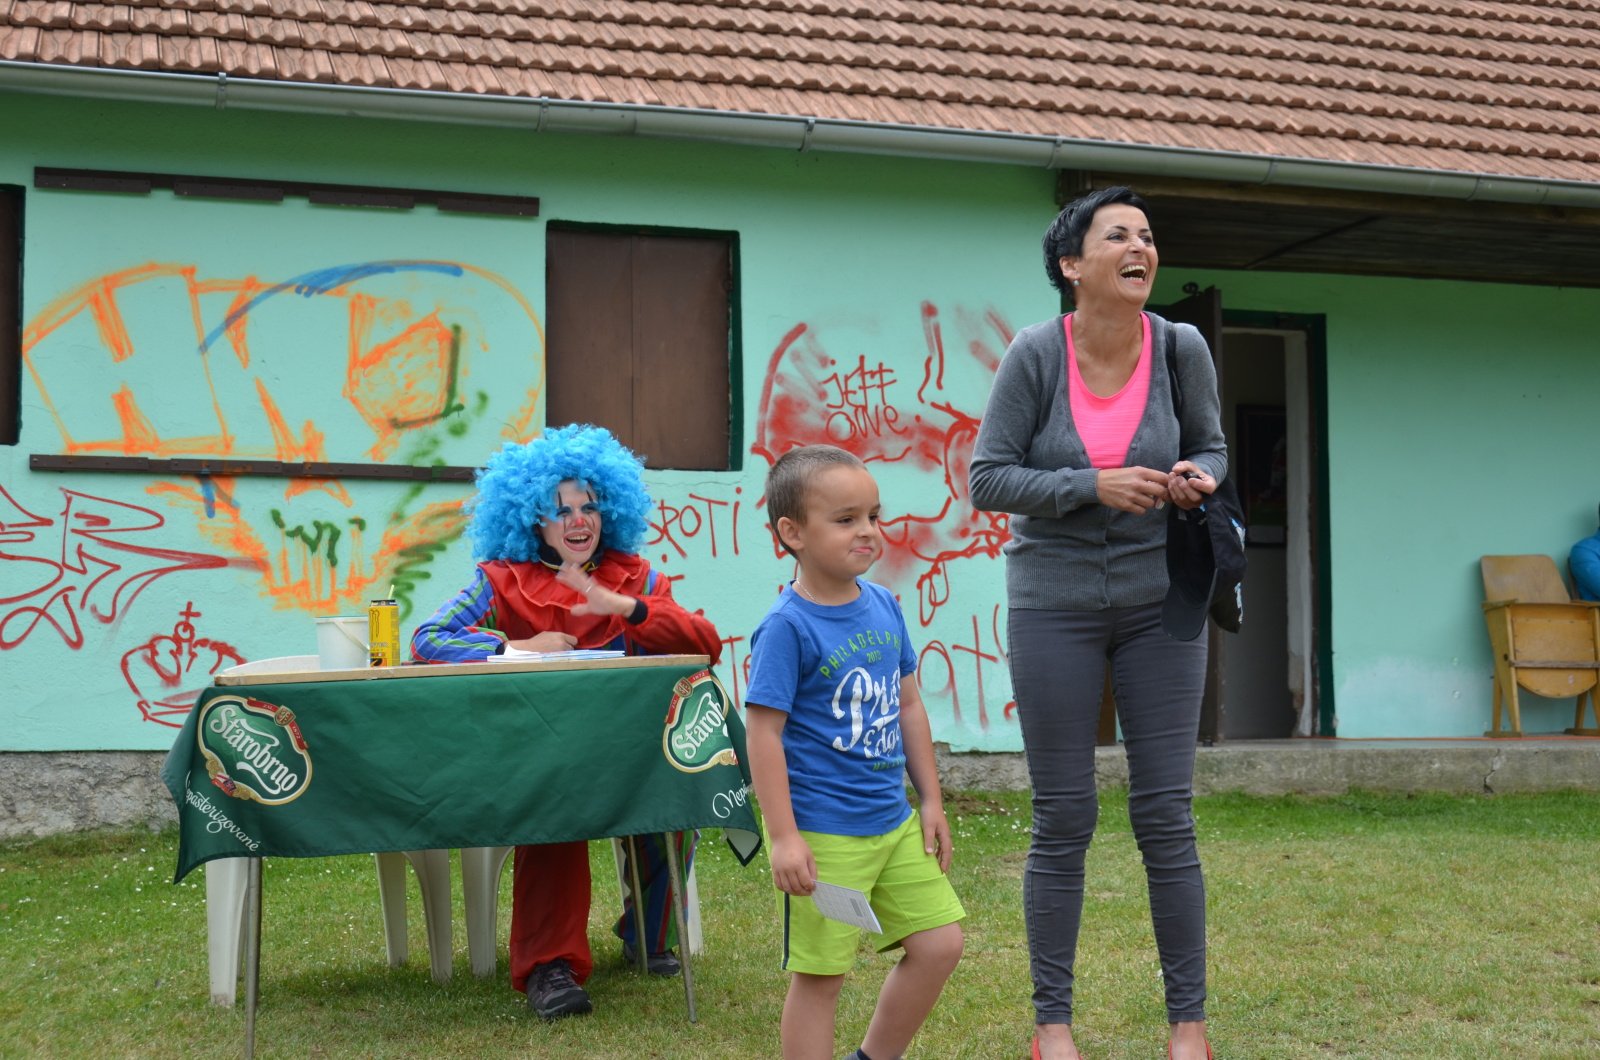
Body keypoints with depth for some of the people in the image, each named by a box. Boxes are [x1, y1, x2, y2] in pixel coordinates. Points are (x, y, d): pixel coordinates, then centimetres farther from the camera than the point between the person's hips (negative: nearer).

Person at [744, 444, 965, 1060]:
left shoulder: (884, 606, 5)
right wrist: (784, 837, -19)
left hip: (893, 822, 7)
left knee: (940, 943, 10)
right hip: (823, 834, -7)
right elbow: (763, 733, -17)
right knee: (819, 975, 3)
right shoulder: (787, 627, -16)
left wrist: (931, 801, 14)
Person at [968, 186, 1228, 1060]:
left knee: (1166, 815, 1)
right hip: (1054, 602, -1)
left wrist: (1200, 480, -12)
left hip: (1158, 600, 2)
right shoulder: (1036, 353, -10)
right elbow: (988, 479, -9)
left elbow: (1209, 448, 11)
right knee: (1062, 821, 4)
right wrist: (1093, 484, -20)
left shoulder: (1180, 349, -4)